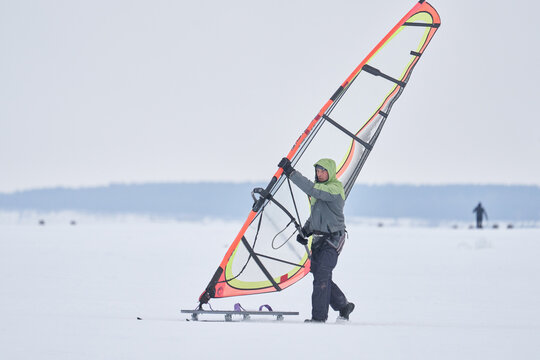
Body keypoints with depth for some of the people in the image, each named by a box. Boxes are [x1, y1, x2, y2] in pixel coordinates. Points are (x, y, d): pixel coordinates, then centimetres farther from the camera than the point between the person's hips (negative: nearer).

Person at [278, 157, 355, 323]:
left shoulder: (335, 189, -15)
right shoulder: (320, 187, 15)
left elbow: (311, 189, -32)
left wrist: (291, 172, -33)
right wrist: (304, 231, 12)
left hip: (333, 239, -9)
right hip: (318, 238, 9)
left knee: (322, 276, -14)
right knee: (318, 274, 11)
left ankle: (319, 316, -11)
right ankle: (343, 306, 27)